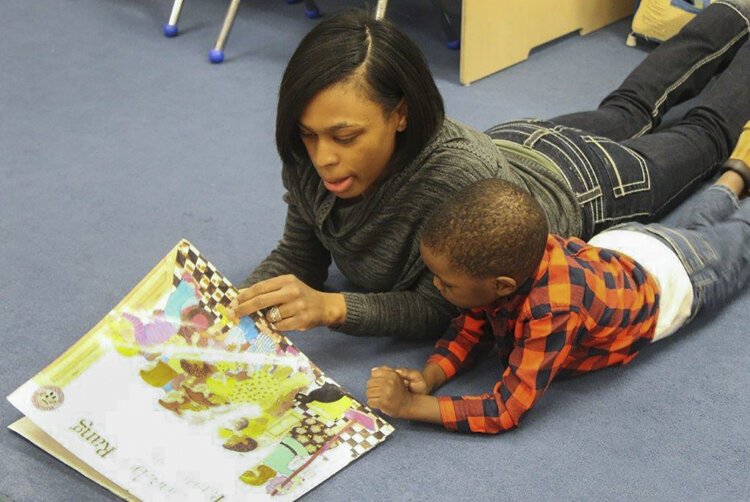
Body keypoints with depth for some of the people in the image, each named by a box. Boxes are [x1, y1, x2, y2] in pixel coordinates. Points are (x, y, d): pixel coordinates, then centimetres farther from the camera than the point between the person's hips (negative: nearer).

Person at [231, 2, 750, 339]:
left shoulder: (458, 175, -50)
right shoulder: (310, 159, -33)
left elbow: (441, 308, -40)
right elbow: (299, 256, -19)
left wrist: (331, 307, -53)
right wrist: (244, 305, -39)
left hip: (581, 182, -5)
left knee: (704, 132, 26)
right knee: (627, 110, 33)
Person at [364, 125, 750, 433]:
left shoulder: (552, 311, -53)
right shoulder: (507, 258, -34)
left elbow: (506, 412, -49)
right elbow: (471, 329, -20)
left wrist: (411, 406, -52)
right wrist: (427, 378, -38)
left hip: (679, 271, -4)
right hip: (619, 244, 4)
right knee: (698, 226, 38)